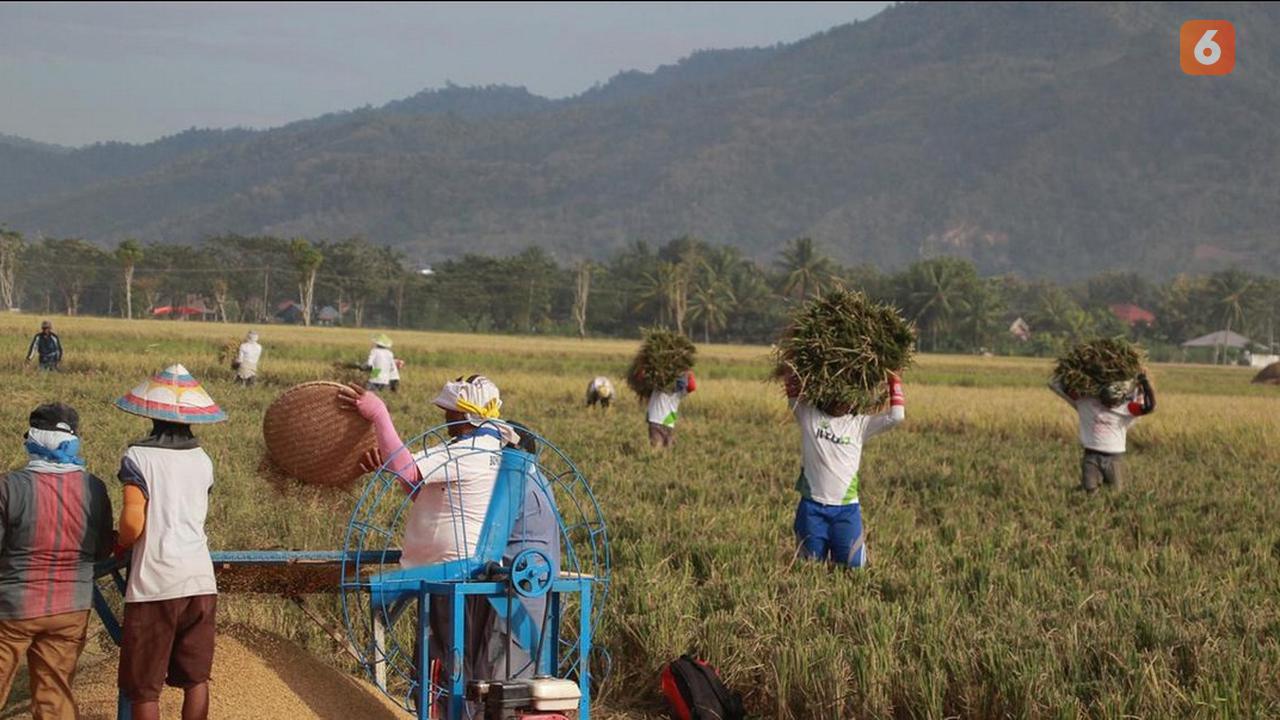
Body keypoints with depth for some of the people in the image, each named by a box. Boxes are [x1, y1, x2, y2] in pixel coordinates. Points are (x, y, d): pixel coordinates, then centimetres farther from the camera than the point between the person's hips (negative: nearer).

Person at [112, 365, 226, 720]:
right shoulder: (202, 461, 10)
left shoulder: (138, 457, -6)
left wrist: (121, 545, 5)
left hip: (154, 583, -5)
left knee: (144, 687, 4)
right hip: (200, 581, 5)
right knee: (195, 679, 11)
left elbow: (133, 522, -15)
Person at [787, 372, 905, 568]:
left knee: (852, 565, 1)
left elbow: (896, 416, -3)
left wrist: (894, 382, -1)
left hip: (846, 509, 0)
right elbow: (793, 389, -7)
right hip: (812, 507, 0)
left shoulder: (859, 424, 4)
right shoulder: (808, 416, 1)